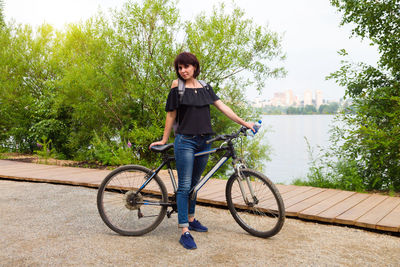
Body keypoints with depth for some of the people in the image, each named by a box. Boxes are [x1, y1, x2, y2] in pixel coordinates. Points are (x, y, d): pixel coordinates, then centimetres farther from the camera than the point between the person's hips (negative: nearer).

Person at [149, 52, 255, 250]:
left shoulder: (205, 88, 11)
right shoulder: (177, 89, -1)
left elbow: (223, 107, 10)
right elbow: (171, 116, 3)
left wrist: (244, 123, 7)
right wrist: (164, 140, 6)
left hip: (204, 142, 5)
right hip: (185, 141, -4)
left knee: (194, 183, 15)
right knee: (184, 185, -6)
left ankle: (191, 219, 31)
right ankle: (184, 232, -4)